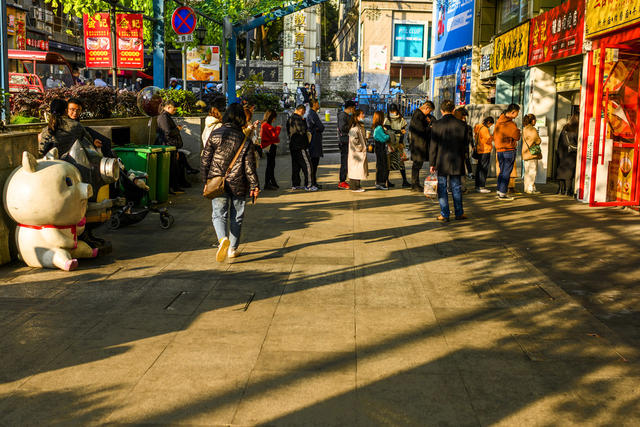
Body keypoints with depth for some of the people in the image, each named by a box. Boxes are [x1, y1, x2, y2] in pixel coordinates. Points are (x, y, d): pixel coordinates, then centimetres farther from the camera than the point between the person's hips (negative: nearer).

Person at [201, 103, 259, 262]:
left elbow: (205, 159, -1)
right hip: (238, 184, 0)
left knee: (219, 214, 4)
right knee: (236, 217, 13)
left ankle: (223, 238, -24)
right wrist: (254, 185, 0)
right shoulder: (245, 140, -5)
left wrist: (206, 179, 10)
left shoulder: (215, 134, -4)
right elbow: (249, 165, -6)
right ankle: (233, 249, 20)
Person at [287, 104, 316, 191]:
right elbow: (302, 131, -20)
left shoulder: (289, 119, 15)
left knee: (296, 166, 14)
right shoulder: (298, 119, -15)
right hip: (300, 146, -10)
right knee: (307, 165, -7)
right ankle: (308, 185, -9)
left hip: (293, 146, 10)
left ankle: (295, 184, 17)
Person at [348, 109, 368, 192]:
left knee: (359, 169, 13)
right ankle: (354, 187, -4)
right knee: (356, 168, -7)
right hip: (356, 152, -10)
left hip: (361, 151, 10)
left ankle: (357, 185, 20)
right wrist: (359, 148, -19)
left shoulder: (360, 126, 15)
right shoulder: (355, 127, -17)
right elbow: (353, 139, -24)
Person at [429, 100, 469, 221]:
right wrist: (461, 158, 15)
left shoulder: (436, 125, -9)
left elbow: (433, 146, -6)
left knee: (442, 188, 6)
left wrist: (432, 163, 0)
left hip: (441, 161, -2)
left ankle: (444, 214, 7)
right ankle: (459, 213, 17)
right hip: (457, 162, 2)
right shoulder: (462, 125, -2)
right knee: (456, 188, 12)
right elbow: (465, 146, 3)